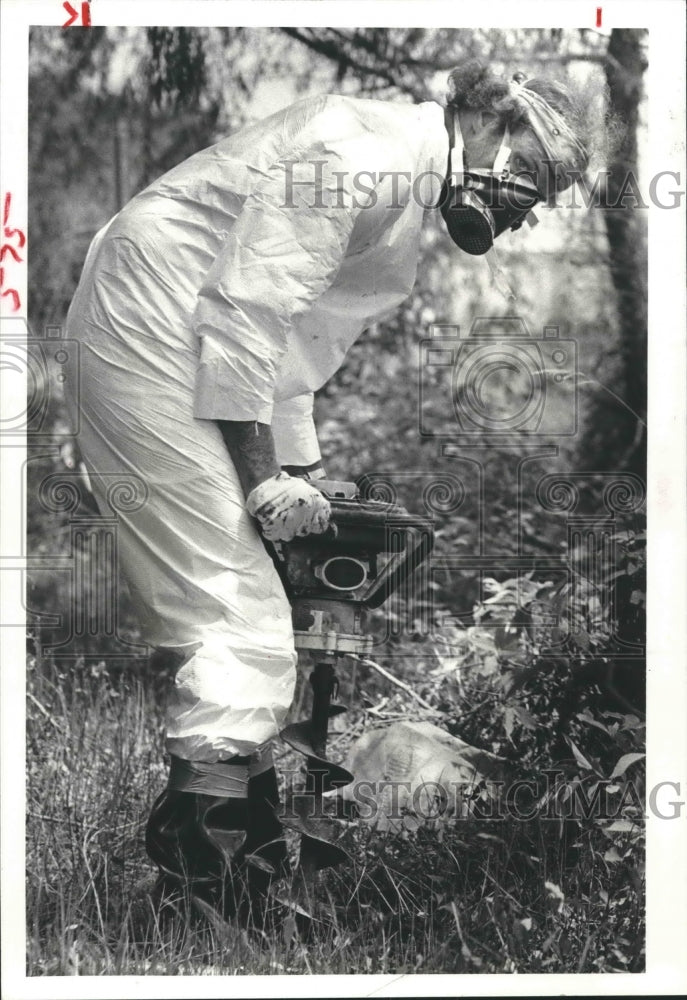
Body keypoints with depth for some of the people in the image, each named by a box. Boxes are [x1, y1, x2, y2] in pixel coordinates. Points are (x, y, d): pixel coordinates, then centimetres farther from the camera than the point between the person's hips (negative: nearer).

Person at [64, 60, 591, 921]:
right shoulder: (371, 147, -16)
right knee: (243, 625, -13)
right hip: (148, 327, -10)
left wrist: (299, 476, 15)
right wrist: (263, 476, -19)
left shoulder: (415, 195, 16)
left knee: (219, 609, 13)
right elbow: (248, 303, -23)